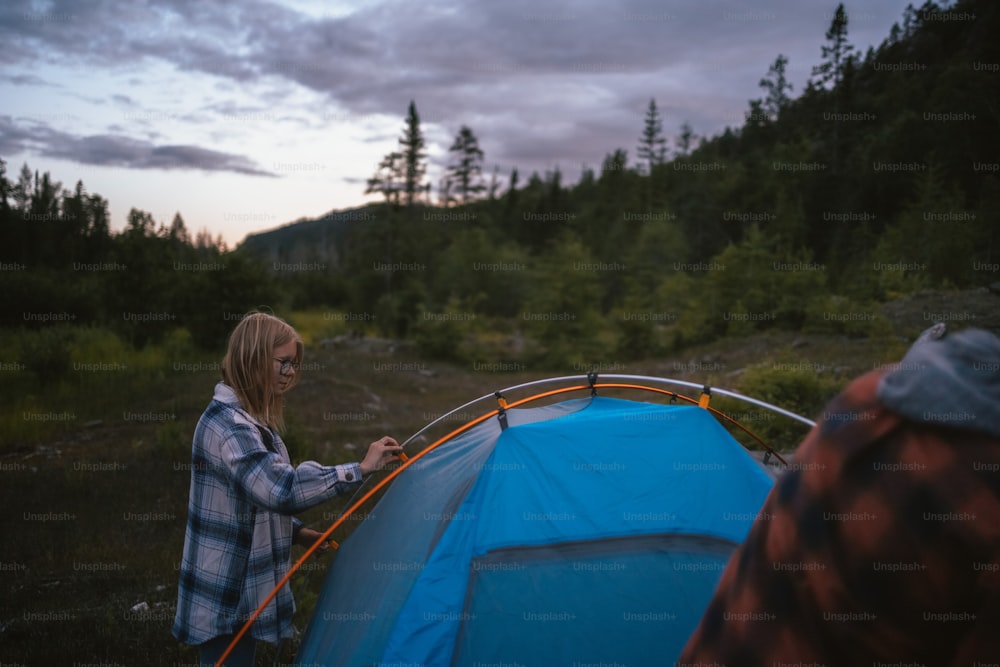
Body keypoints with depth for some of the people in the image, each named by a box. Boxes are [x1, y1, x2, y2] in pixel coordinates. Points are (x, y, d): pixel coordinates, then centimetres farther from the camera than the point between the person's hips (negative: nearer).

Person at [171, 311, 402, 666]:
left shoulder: (249, 418, 9)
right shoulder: (226, 424, -24)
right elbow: (282, 490, -36)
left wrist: (296, 532, 7)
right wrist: (358, 470, -32)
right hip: (223, 600, -10)